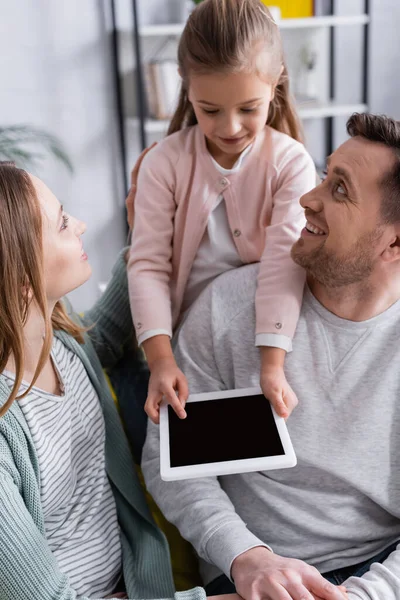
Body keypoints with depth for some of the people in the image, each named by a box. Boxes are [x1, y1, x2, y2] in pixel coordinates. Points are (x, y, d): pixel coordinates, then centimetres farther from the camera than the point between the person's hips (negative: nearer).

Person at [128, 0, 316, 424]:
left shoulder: (291, 163, -12)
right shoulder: (165, 163, -10)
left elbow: (284, 264, -21)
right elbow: (148, 265, -14)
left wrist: (272, 365, -32)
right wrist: (161, 359, -26)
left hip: (263, 335, 0)